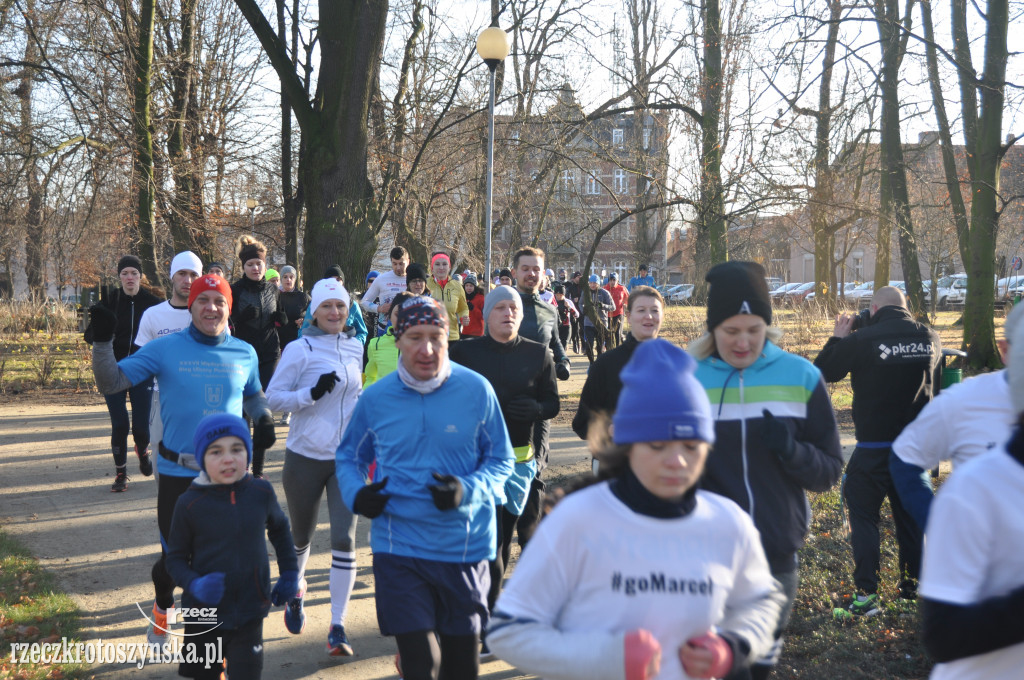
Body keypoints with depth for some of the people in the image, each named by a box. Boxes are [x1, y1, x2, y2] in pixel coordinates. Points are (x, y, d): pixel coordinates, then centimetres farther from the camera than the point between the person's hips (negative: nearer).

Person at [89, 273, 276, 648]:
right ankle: (163, 607, 41)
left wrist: (264, 419, 1)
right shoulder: (166, 348, -7)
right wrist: (102, 342, -21)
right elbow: (112, 382, -8)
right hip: (178, 472, -2)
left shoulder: (244, 353, 2)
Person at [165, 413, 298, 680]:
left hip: (250, 615, 1)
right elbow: (175, 558, -5)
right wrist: (194, 585, -23)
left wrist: (288, 573, 10)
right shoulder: (190, 504, -13)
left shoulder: (261, 492, -6)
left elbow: (279, 529, 14)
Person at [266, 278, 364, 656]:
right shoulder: (299, 350, -9)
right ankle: (295, 590, 47)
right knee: (301, 535, 15)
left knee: (344, 538, -8)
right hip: (306, 457, -2)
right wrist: (312, 393, -23)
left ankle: (337, 627, -2)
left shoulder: (355, 348, 6)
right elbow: (273, 398, -10)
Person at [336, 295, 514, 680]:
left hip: (465, 545, 1)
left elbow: (500, 461, 2)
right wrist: (356, 494, -7)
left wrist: (469, 490, -17)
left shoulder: (476, 391, -5)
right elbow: (349, 456, 14)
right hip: (398, 547, 0)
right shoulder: (376, 398, -1)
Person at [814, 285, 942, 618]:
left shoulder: (861, 340, -16)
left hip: (874, 447, -5)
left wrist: (838, 337, 6)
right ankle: (914, 586, 27)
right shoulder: (930, 338, 0)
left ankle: (867, 595, -1)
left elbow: (823, 372, -4)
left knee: (863, 516, 4)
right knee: (910, 515, 18)